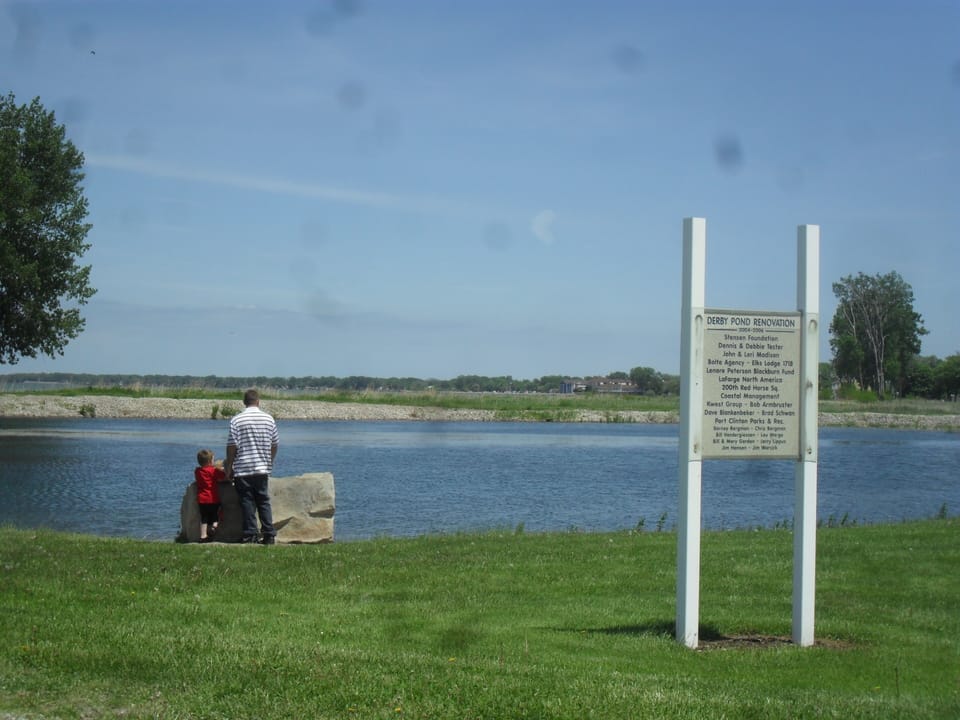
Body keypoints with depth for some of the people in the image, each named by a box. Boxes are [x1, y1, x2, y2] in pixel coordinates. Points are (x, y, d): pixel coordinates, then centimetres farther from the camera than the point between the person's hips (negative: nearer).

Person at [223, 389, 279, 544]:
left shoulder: (236, 420, -6)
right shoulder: (269, 419, 4)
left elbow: (232, 446, -8)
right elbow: (275, 444, 9)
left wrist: (229, 467, 2)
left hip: (243, 469, -3)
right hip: (263, 469, 3)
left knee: (247, 502, 3)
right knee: (264, 501, 9)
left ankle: (250, 535, 0)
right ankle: (269, 535, 5)